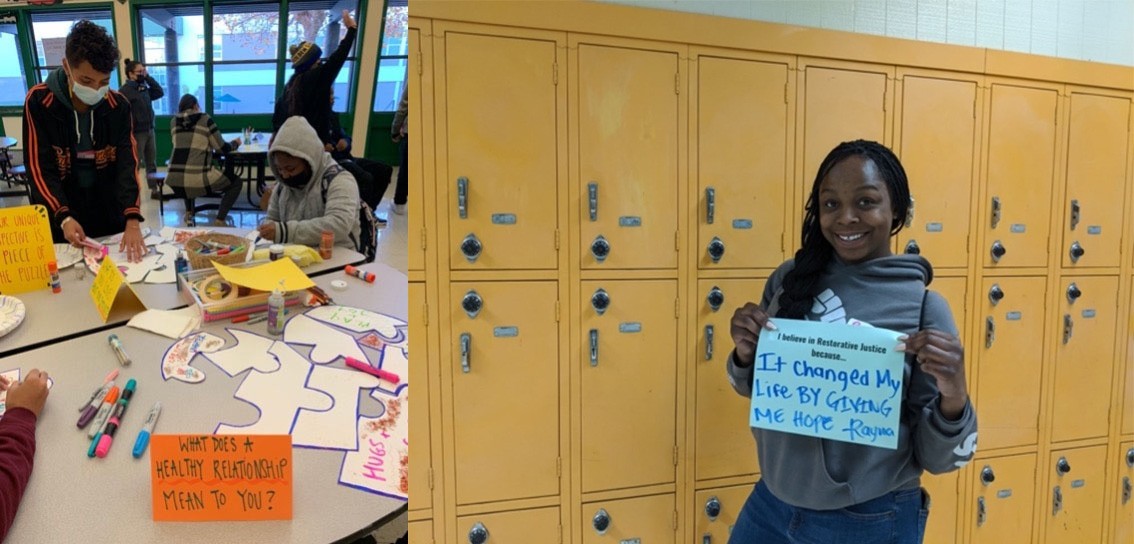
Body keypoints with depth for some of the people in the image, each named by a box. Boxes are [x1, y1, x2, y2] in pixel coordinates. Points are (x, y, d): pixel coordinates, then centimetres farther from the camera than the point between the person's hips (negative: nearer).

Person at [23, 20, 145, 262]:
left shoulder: (118, 105, -7)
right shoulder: (38, 102, -12)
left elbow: (127, 164, -13)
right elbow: (40, 170, -12)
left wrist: (132, 220, -25)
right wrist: (64, 217, -25)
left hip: (111, 217, 1)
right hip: (58, 223, -1)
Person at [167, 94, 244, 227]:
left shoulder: (174, 121, 14)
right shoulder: (205, 119, 2)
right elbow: (222, 149, 6)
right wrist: (235, 143, 25)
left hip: (175, 181, 5)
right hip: (197, 179, -5)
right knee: (236, 182, 16)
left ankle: (189, 213, 32)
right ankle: (220, 220, 3)